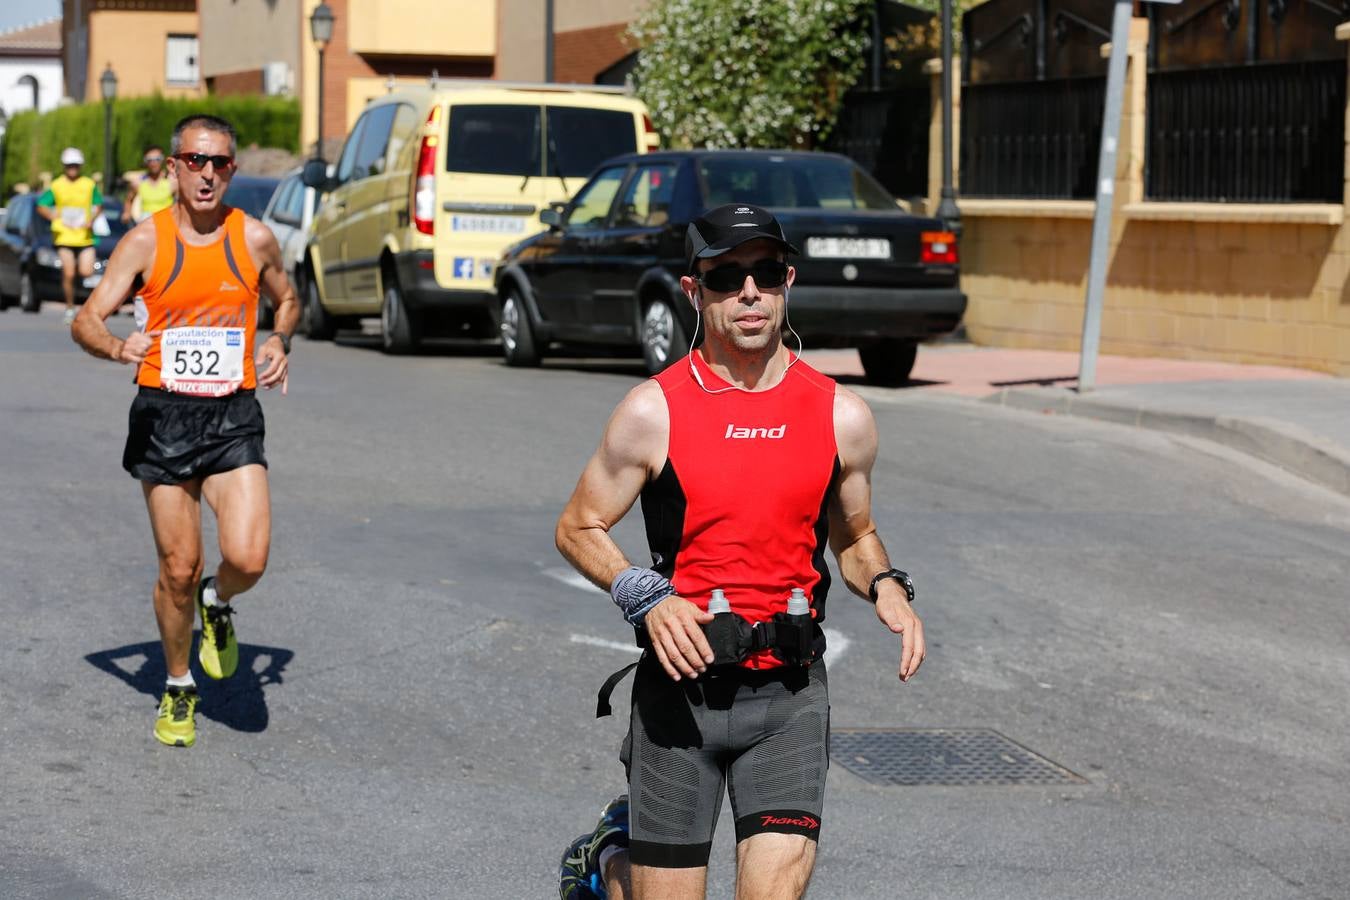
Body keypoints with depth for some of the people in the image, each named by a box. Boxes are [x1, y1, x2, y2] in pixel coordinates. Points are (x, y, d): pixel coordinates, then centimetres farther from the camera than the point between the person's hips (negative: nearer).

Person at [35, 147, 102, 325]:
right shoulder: (56, 185, 3)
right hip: (64, 237, -1)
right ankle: (70, 308, 8)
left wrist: (92, 219, -3)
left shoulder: (89, 185, 6)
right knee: (68, 274, -5)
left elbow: (98, 205, 15)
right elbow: (42, 207, 6)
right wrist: (54, 218, -9)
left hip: (85, 236, 1)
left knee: (86, 272, -13)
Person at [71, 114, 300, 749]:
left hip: (233, 417, 1)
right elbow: (87, 320, -5)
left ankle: (217, 604, 20)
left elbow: (287, 300, 22)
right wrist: (117, 348, -27)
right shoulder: (146, 241, -2)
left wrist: (279, 342, 0)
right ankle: (178, 689, 26)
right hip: (163, 415, -1)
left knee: (248, 558, -17)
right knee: (178, 569, 3)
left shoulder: (254, 238, 2)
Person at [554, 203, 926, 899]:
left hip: (791, 692, 2)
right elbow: (578, 528, 3)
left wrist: (886, 586, -3)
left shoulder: (842, 417, 3)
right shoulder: (654, 410, -4)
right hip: (681, 683, -1)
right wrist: (645, 596, -15)